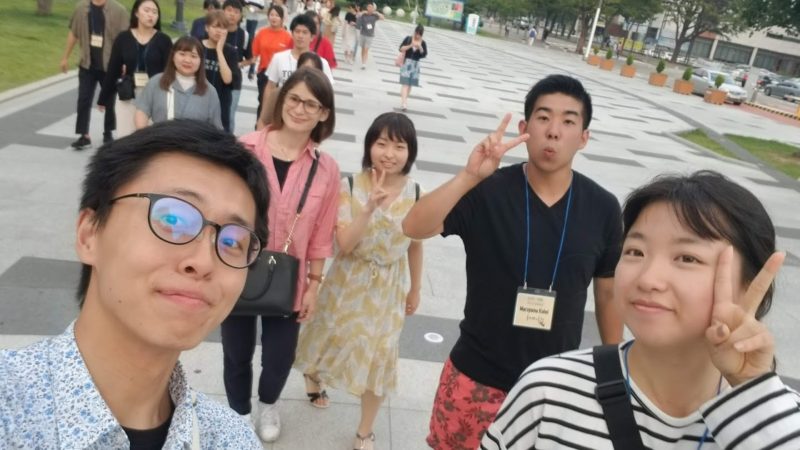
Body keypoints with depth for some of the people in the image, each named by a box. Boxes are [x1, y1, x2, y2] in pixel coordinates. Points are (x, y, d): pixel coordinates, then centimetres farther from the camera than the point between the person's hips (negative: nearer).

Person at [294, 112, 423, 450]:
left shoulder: (416, 194, -11)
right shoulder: (350, 187, -17)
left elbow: (415, 245, 1)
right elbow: (344, 244, -23)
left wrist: (415, 290, 9)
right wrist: (370, 208, -35)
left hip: (388, 289, 1)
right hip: (348, 283, -1)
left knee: (379, 358, 9)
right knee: (333, 338, 22)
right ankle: (313, 374, 61)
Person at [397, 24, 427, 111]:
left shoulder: (423, 43, 2)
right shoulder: (408, 39, -2)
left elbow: (424, 54, -6)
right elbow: (401, 49, -8)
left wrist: (420, 47, -21)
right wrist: (410, 45, -20)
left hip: (415, 65, 3)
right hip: (406, 63, -3)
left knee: (410, 84, 8)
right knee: (405, 83, -12)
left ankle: (404, 100, 20)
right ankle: (404, 102, -19)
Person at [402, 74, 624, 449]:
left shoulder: (602, 208, -8)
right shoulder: (486, 192, -14)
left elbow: (608, 293, 3)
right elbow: (413, 228, -27)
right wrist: (469, 176, -39)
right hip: (478, 375, -1)